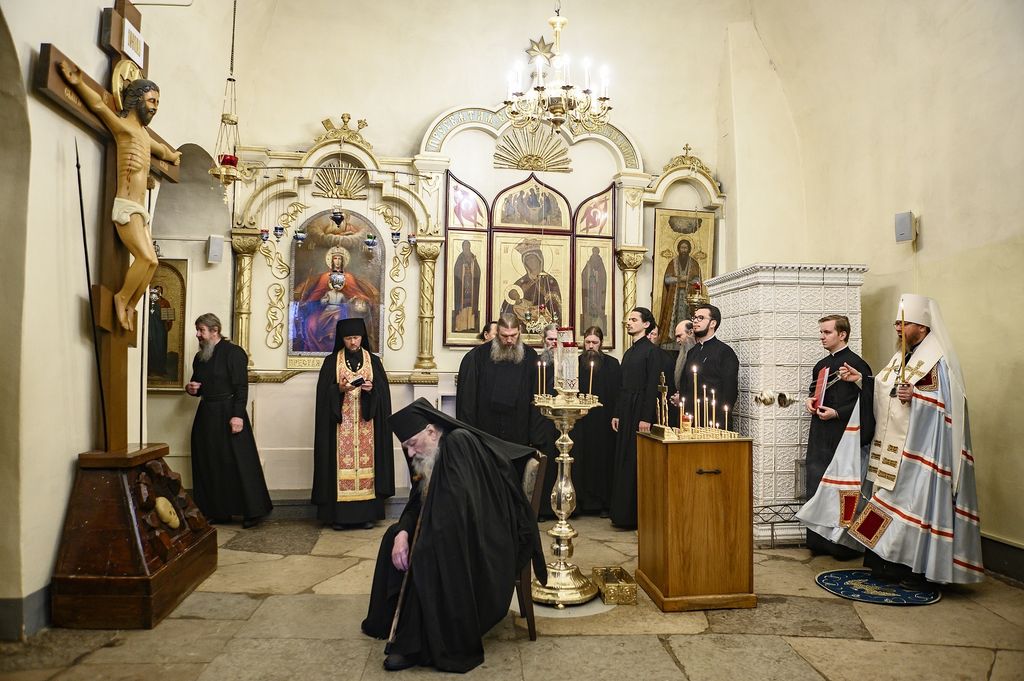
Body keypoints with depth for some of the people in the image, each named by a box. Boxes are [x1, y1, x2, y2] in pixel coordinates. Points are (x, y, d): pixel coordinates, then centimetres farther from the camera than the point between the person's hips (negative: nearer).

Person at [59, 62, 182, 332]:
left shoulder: (144, 133, 25)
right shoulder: (123, 124, 1)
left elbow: (161, 149, 47)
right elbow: (99, 105, -18)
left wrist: (172, 156, 67)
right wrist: (78, 83, -35)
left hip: (140, 209, 8)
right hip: (126, 206, -8)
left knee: (151, 262, -1)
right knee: (146, 257, -19)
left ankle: (129, 307, 10)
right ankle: (121, 298, 0)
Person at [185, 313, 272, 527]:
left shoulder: (233, 353, -8)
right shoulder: (200, 356, 14)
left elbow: (241, 387, -14)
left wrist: (238, 415, -21)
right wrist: (191, 389, 1)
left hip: (229, 413, -7)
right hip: (206, 415, 8)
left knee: (239, 463, -5)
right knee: (210, 466, 8)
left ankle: (253, 512, 3)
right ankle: (219, 512, 18)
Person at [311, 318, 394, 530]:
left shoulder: (373, 360, 8)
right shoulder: (331, 361, 5)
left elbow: (384, 390, 4)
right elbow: (323, 392, -1)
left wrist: (371, 389, -15)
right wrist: (339, 389, -18)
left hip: (366, 423, 1)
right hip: (340, 422, -1)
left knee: (366, 462, -1)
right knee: (342, 463, -4)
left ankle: (367, 513, 5)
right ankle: (339, 515, 1)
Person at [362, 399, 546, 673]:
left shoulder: (460, 444, -22)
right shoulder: (430, 458, 6)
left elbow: (458, 509, -29)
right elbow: (416, 507, 9)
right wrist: (402, 532, -12)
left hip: (484, 545, -10)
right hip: (455, 534, 10)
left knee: (428, 555, -31)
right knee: (394, 536, 12)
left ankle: (418, 646, -13)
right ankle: (390, 622, 25)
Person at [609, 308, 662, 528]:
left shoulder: (652, 351, -8)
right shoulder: (629, 352, 16)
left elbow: (652, 386, -14)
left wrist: (646, 418, -18)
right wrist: (616, 414, 13)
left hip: (641, 413, -8)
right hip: (625, 412, 8)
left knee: (636, 463, -3)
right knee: (623, 462, 10)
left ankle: (637, 514, 6)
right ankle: (622, 512, 18)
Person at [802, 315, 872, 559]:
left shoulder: (856, 364, -8)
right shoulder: (821, 365, 15)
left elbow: (864, 401, -13)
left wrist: (836, 413, -18)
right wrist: (809, 400, 6)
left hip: (843, 438, -8)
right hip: (819, 437, 8)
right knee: (815, 488, 10)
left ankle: (845, 545, 14)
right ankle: (819, 542, 20)